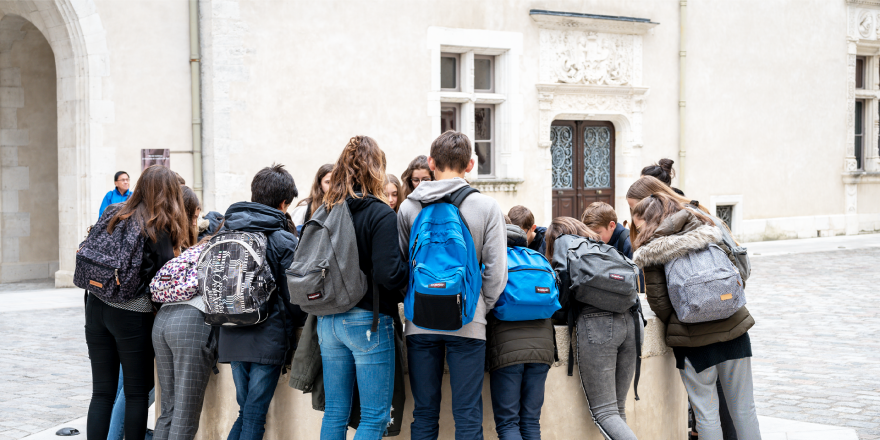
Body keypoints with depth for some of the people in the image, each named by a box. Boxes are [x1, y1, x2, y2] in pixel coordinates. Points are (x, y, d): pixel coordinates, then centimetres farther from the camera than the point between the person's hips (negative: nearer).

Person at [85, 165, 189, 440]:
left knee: (102, 391, 10)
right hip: (132, 314, -5)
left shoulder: (111, 215, 6)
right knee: (137, 392, 7)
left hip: (96, 306, 5)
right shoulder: (159, 229, -11)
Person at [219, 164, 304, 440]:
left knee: (246, 411, 17)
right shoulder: (284, 241, -9)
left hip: (232, 335, 5)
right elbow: (293, 293, -8)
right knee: (255, 417, -1)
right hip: (268, 337, -5)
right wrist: (298, 324, 11)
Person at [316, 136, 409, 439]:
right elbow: (389, 274, -20)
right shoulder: (381, 215, -12)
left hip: (328, 320, 6)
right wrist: (414, 268, -1)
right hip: (367, 320, -6)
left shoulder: (324, 213, 5)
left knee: (335, 412, 14)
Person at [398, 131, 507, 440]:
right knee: (468, 415, 3)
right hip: (467, 322, -2)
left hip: (420, 322, 2)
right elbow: (496, 271, -4)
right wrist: (481, 309, 9)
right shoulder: (487, 207, -2)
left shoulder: (408, 208, 2)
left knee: (424, 414, 9)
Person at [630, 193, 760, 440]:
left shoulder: (652, 252, -5)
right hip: (733, 328, 4)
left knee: (706, 413, 5)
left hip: (694, 340, -4)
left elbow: (659, 302, -7)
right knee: (744, 409, 13)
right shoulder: (710, 235, 9)